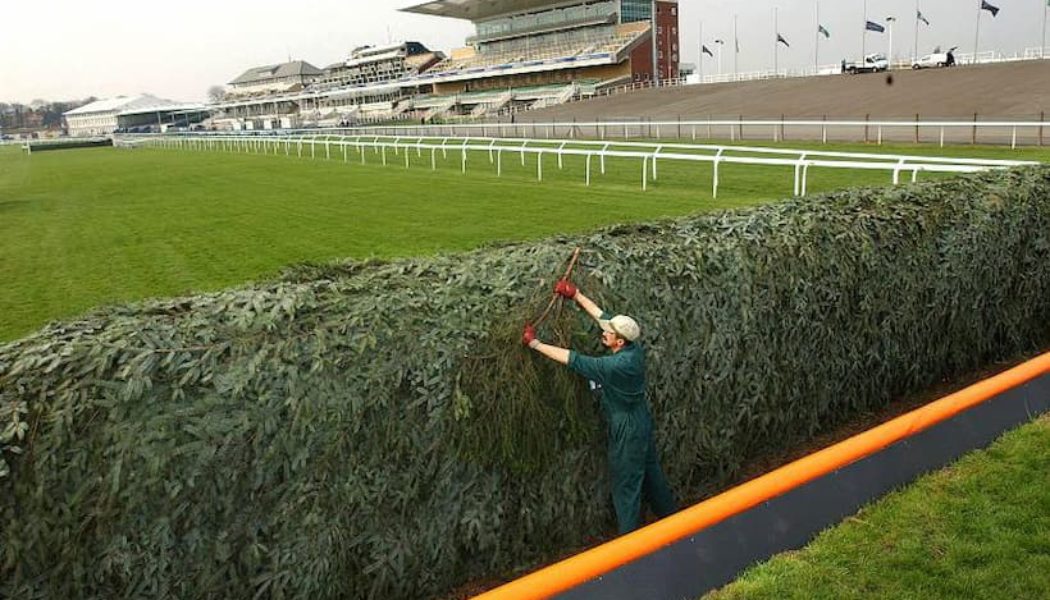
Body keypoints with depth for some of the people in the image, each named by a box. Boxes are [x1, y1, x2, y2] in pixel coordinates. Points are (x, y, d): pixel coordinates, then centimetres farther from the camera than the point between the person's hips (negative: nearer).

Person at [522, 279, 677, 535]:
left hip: (627, 431, -8)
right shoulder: (635, 349, -10)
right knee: (651, 472, 24)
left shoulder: (617, 365, -32)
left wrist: (534, 343, -23)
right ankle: (670, 516, 42)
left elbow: (572, 359, -29)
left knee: (626, 485, 6)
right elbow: (602, 315, -1)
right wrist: (576, 295, 4)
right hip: (642, 423, 8)